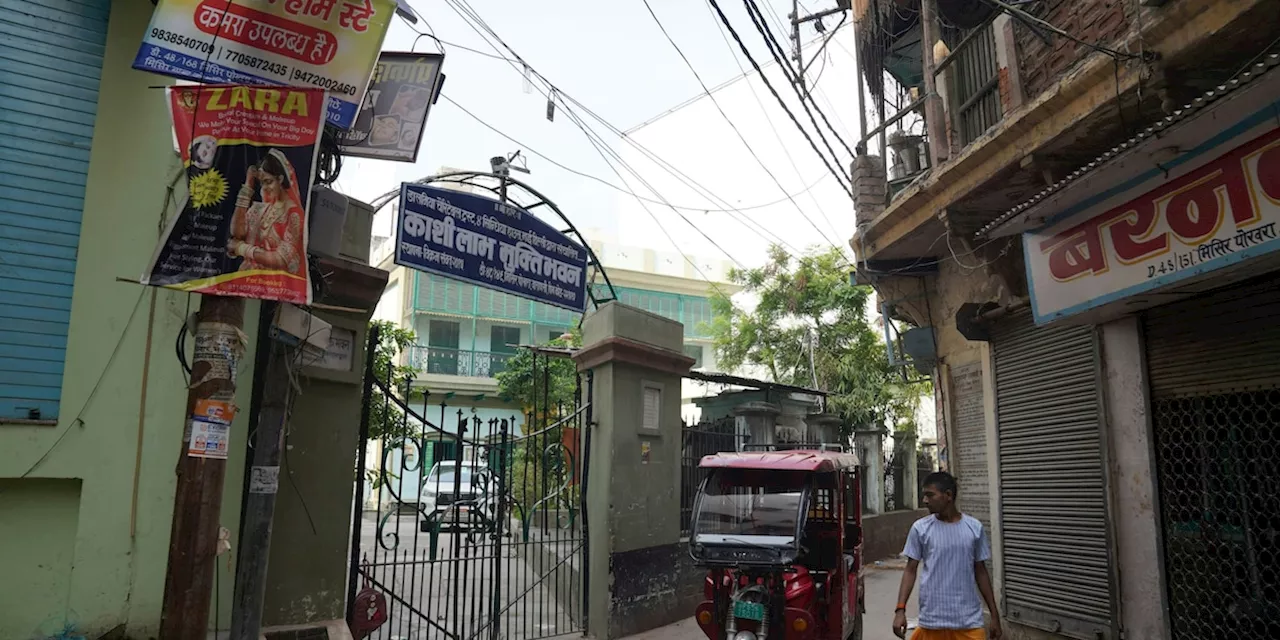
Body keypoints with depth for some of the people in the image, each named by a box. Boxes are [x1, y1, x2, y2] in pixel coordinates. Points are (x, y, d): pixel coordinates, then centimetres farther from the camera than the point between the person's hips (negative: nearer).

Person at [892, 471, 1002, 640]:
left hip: (969, 620, 1)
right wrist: (900, 609, -9)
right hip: (932, 620, -1)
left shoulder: (974, 527, 1)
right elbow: (911, 570, 1)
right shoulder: (920, 528, -3)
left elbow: (981, 572, 9)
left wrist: (994, 615, 10)